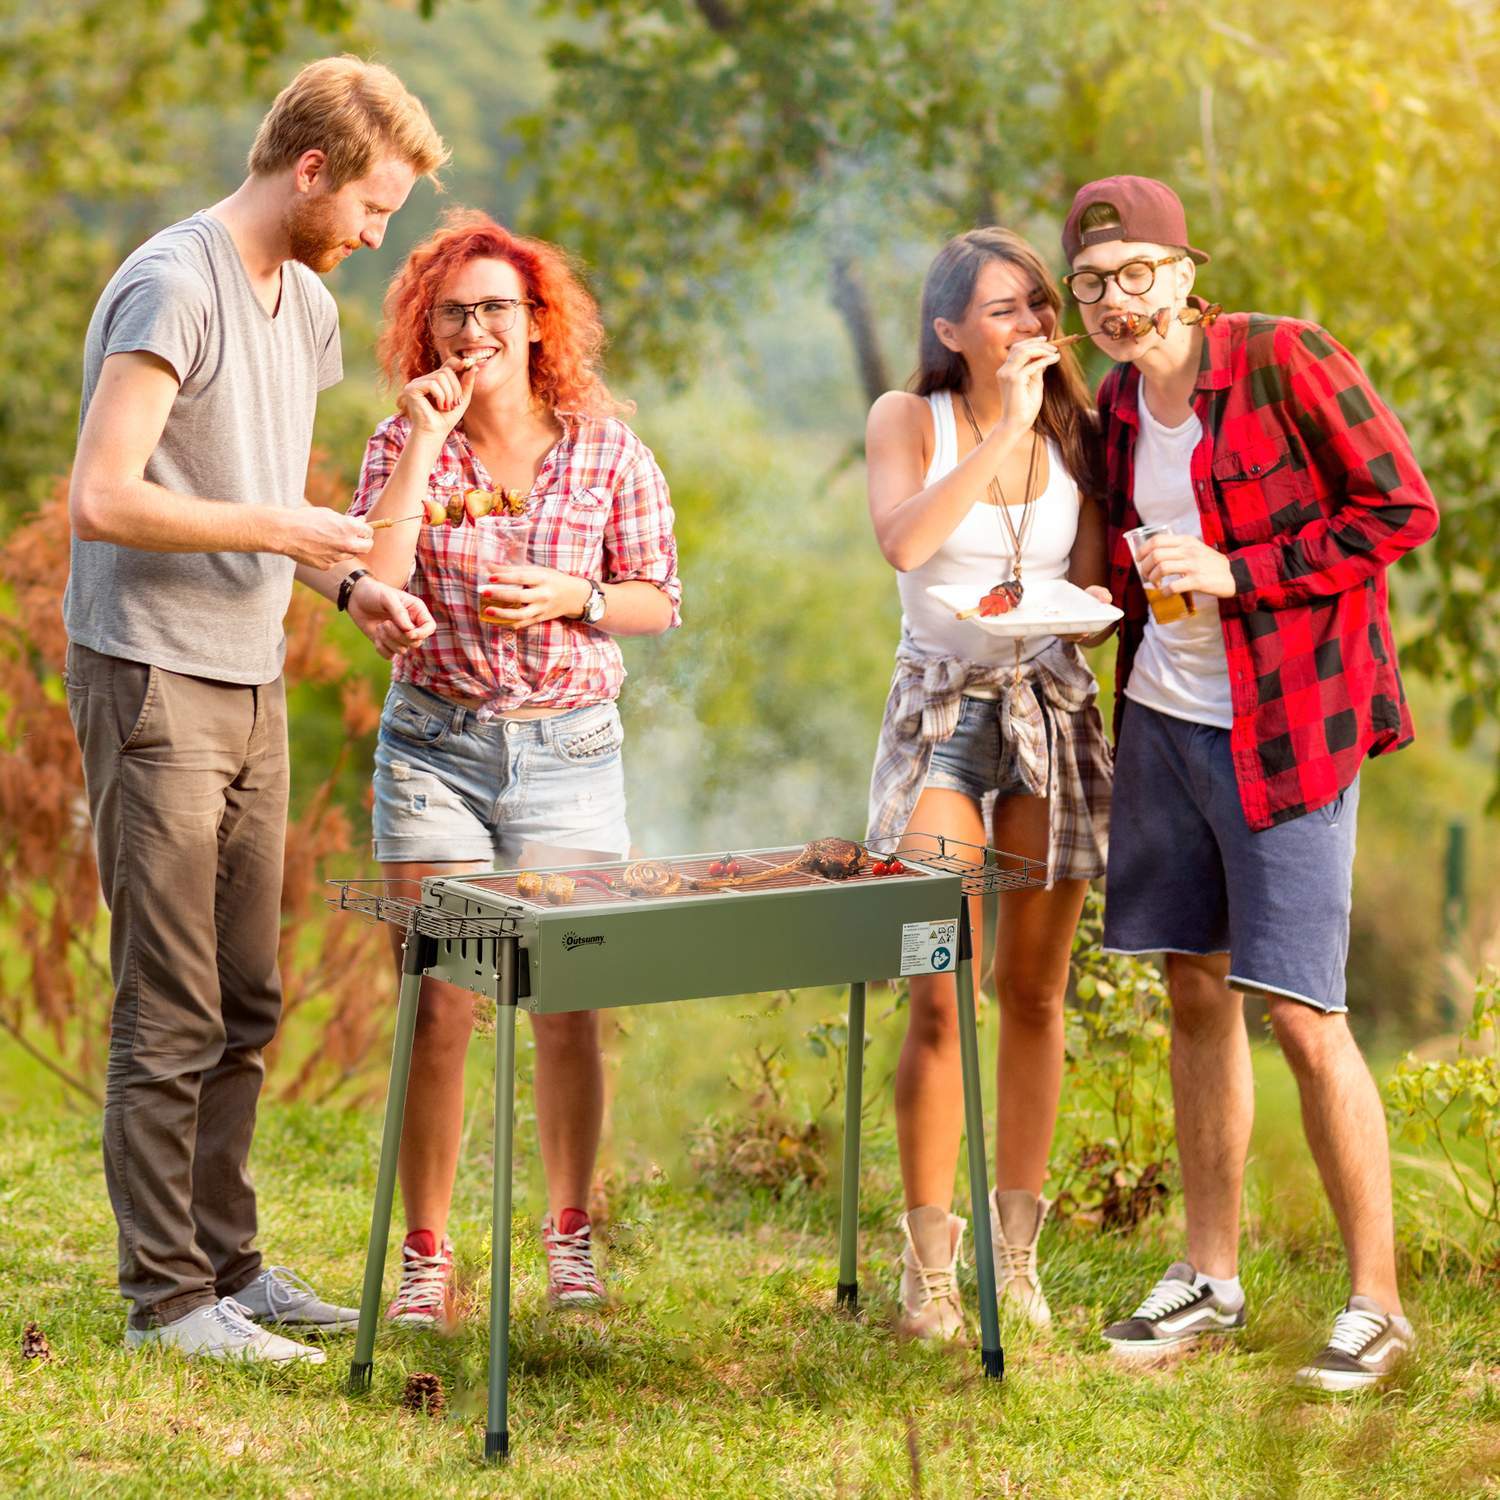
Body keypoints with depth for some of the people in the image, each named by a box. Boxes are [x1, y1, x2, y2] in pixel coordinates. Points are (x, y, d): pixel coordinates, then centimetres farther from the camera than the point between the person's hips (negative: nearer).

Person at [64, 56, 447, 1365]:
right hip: (153, 682, -9)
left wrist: (347, 585, 7)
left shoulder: (308, 305, 14)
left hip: (252, 688, 9)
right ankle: (167, 1297, 3)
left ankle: (225, 1263, 23)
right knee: (172, 1012, -4)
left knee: (246, 1007, 13)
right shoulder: (174, 288, -14)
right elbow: (104, 499, -21)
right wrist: (281, 531, -16)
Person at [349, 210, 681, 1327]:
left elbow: (661, 600, 7)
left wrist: (572, 596, -12)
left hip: (570, 747, 0)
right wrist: (426, 441, -14)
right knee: (437, 1009, -1)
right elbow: (371, 584, -13)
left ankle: (571, 1237, 21)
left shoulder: (605, 448, 1)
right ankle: (426, 1257, 10)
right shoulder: (404, 442, 1)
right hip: (435, 742, 0)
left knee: (565, 1007, 2)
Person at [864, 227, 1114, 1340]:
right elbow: (903, 539, -21)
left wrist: (1063, 602, -13)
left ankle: (1016, 1256, 16)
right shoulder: (909, 421, -1)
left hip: (1054, 710, 3)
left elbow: (1098, 585, 9)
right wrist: (1004, 429, -20)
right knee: (942, 997, -10)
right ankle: (930, 1265, 0)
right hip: (942, 713, -3)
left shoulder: (1074, 430, 6)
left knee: (1035, 994, 6)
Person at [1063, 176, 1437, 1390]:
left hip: (1282, 730, -7)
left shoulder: (1285, 362, -12)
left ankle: (1377, 1302, 3)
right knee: (1195, 995, 11)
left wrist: (1237, 573, -18)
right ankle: (1213, 1277, 23)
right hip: (1163, 719, 7)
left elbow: (1403, 508, -13)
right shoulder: (1117, 405, 9)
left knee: (1301, 1014, -8)